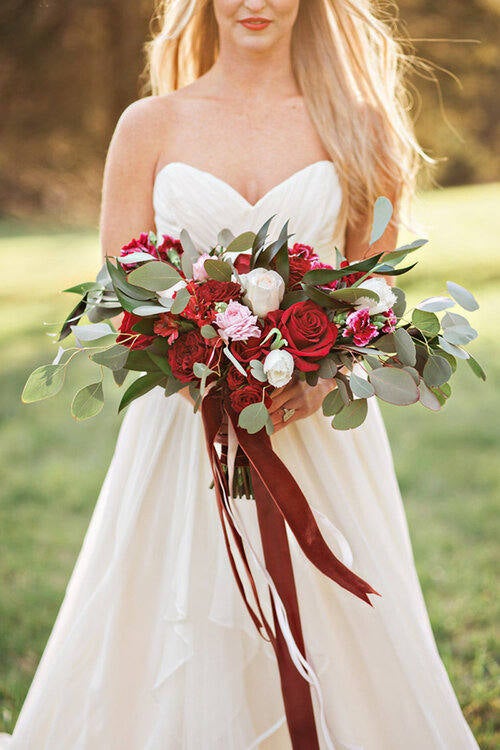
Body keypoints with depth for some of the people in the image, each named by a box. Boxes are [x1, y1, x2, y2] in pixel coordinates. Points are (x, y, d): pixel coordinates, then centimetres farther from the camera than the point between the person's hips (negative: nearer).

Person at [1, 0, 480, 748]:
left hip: (319, 426, 1)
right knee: (173, 643, 2)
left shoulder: (354, 123, 6)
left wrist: (323, 375, -13)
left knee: (340, 638, 3)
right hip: (183, 425, 0)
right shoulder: (151, 125, 4)